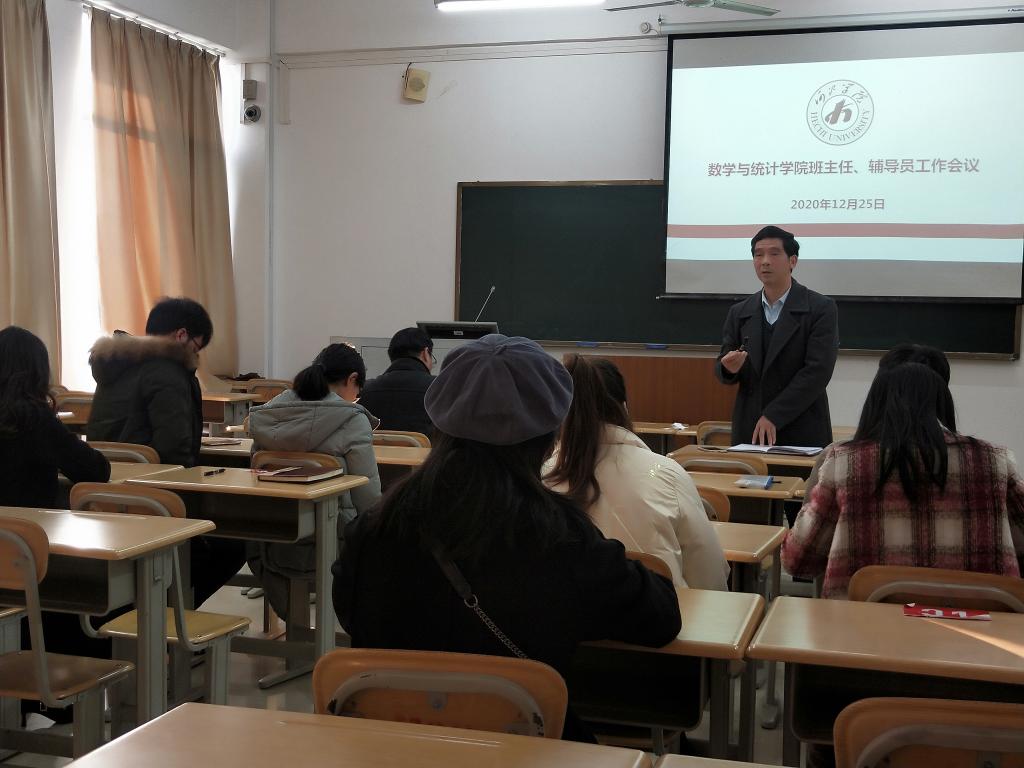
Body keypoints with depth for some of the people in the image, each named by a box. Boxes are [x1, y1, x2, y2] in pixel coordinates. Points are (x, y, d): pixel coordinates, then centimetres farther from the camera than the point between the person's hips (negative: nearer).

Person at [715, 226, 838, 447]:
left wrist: (773, 416, -16)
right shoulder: (739, 313, 10)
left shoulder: (821, 309, -3)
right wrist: (729, 368, -13)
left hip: (802, 435, -3)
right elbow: (723, 371, 11)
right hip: (749, 433, 3)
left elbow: (817, 371, -11)